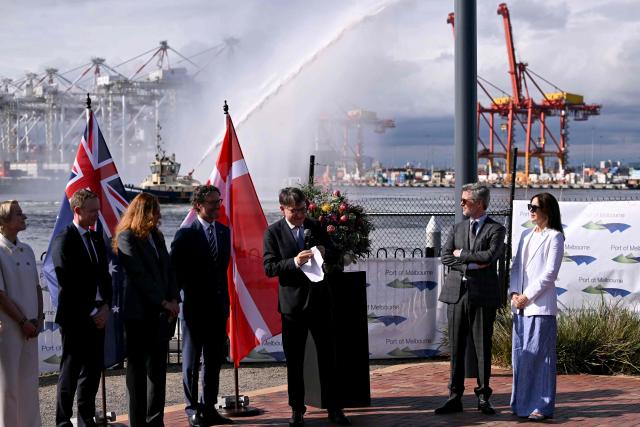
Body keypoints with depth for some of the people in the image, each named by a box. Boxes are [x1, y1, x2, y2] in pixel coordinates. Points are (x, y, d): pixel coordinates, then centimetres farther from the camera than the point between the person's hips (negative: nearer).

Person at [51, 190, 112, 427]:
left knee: (92, 372, 10)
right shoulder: (64, 240, -9)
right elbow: (68, 283, -13)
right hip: (75, 318, -7)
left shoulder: (97, 239, 14)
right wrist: (91, 313, -13)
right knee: (70, 373, 0)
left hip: (97, 317, 7)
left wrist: (105, 306, -2)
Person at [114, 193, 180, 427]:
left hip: (160, 314, 7)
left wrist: (174, 300, -1)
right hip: (139, 313, -7)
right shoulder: (127, 238, -8)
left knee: (158, 369, 9)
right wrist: (163, 302, -11)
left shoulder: (156, 237, 15)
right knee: (137, 371, 2)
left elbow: (168, 269, 13)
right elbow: (139, 276, -13)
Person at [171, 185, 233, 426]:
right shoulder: (185, 235, -9)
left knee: (214, 361, 12)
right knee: (191, 361, 5)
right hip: (195, 307, -6)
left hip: (218, 307, 6)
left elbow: (223, 268, 12)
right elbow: (175, 271, -6)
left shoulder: (224, 232, 8)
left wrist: (225, 302, 9)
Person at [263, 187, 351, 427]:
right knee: (294, 360, 5)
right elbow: (269, 268, -9)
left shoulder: (315, 227, 6)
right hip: (292, 303, -2)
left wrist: (324, 252, -10)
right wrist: (294, 262, -24)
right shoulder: (273, 232, -4)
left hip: (318, 299, 3)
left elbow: (334, 254, 13)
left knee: (327, 355, 4)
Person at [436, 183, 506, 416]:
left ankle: (483, 398, 12)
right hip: (456, 292, 4)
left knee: (483, 348, 3)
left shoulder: (496, 229, 1)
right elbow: (445, 256, 4)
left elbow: (490, 255, -16)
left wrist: (462, 254, -5)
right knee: (456, 348, 6)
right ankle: (455, 397, 11)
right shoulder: (458, 228, 15)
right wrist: (470, 265, -10)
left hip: (482, 294, -4)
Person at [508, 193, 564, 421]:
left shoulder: (554, 237, -3)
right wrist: (513, 292, 1)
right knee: (520, 354, 7)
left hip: (541, 305, -7)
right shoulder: (526, 235, 18)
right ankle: (521, 403, 14)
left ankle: (541, 406, -3)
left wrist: (527, 296, -11)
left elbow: (550, 272, -9)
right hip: (520, 305, 7)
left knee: (538, 355, -7)